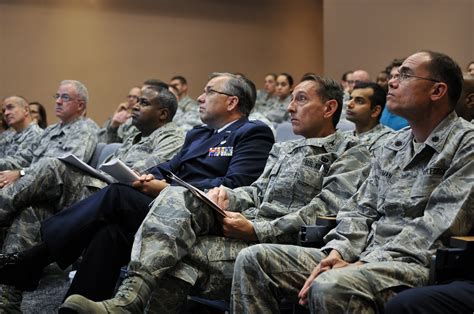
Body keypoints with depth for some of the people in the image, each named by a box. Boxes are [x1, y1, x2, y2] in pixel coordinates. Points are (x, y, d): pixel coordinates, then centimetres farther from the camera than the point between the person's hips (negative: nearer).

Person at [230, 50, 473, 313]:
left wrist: (365, 264, -19)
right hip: (368, 255, 8)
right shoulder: (393, 146, 21)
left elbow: (437, 228, -14)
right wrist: (338, 251, -5)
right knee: (253, 259, -6)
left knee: (331, 287, -39)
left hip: (420, 263, -7)